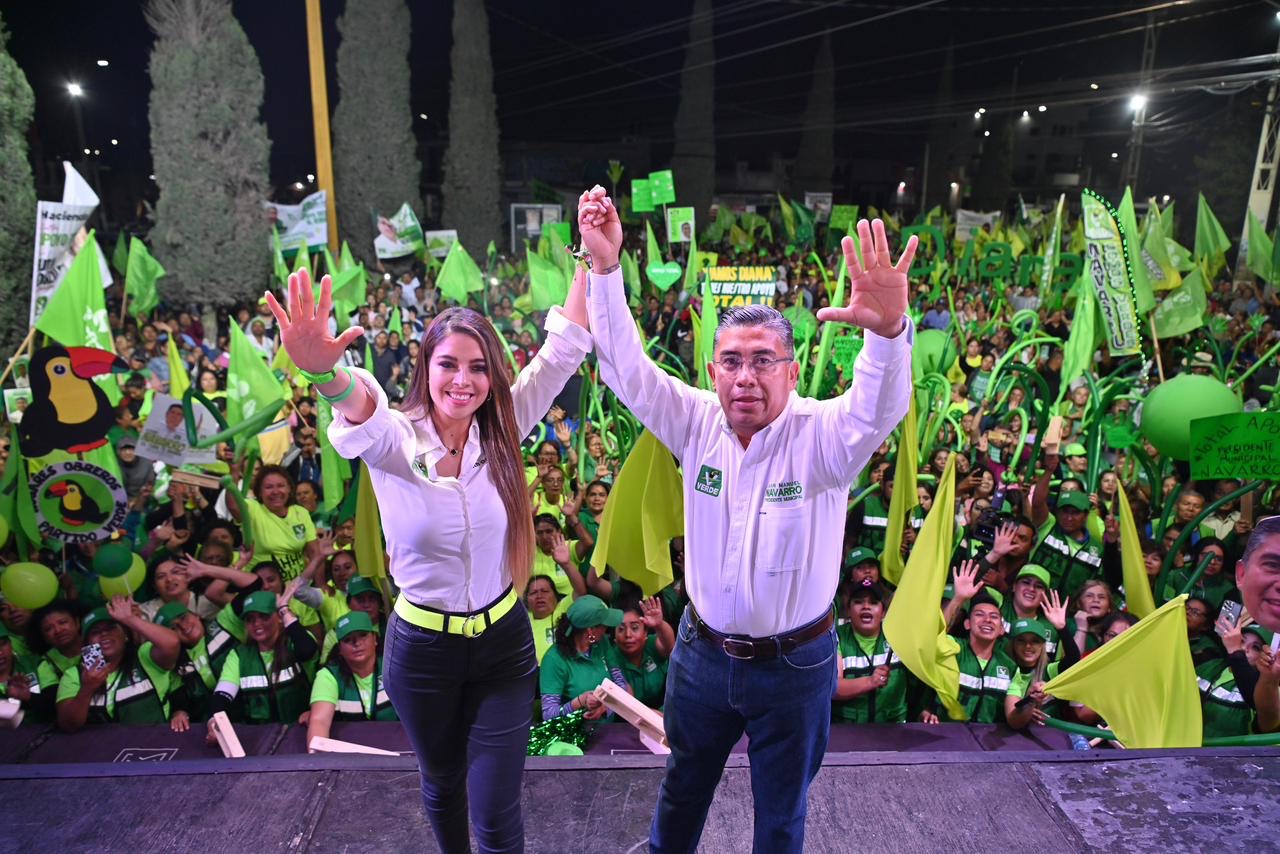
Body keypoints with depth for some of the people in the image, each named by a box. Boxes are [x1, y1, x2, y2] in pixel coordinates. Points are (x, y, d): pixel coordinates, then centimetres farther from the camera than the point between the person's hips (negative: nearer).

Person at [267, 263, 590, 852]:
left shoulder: (502, 429, -7)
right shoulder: (395, 440, -15)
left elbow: (563, 349, -14)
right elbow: (361, 412, -39)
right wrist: (324, 371, -61)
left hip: (503, 641, 1)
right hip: (422, 647, 0)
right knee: (442, 785, 25)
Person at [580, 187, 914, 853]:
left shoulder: (821, 437, -19)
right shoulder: (697, 422, -9)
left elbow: (878, 408, -38)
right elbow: (626, 368, -16)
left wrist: (888, 330, -59)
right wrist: (605, 267, -28)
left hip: (794, 666, -3)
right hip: (702, 650, 3)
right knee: (683, 788, 28)